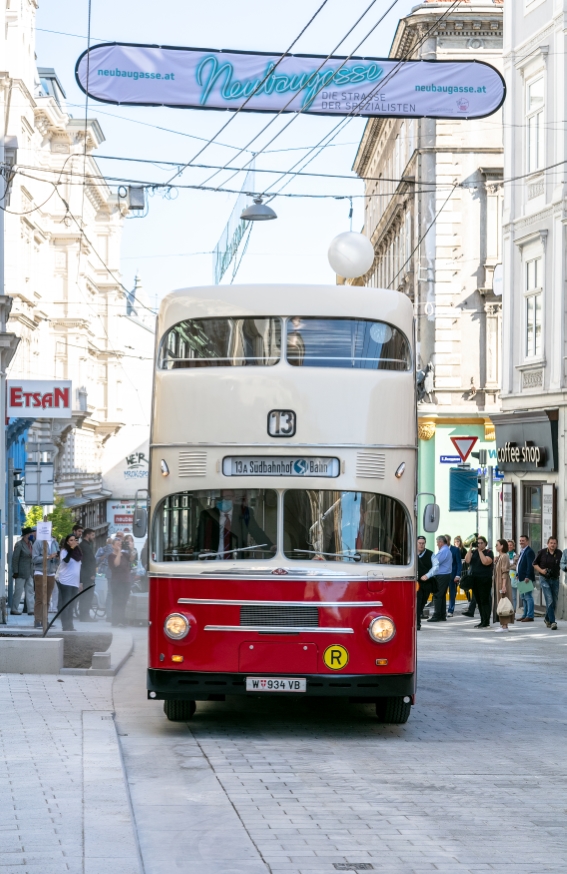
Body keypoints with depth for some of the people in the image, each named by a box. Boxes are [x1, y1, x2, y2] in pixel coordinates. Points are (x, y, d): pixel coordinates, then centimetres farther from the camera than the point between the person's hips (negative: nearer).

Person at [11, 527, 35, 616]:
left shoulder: (30, 544, 10)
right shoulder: (19, 544, -11)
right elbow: (15, 559, -12)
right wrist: (15, 571, -15)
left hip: (29, 572, 7)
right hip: (21, 572, -7)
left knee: (30, 590, 6)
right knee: (18, 591, -2)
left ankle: (31, 609, 8)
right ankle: (14, 609, 5)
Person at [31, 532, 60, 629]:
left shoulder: (55, 543, 12)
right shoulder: (38, 542, -5)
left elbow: (57, 559, 15)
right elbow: (35, 559, -11)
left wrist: (57, 557, -7)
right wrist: (48, 557, -18)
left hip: (51, 574, 5)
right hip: (40, 573, -5)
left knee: (47, 599, 5)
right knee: (40, 599, -9)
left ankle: (44, 620, 8)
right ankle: (37, 621, -9)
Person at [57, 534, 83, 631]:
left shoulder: (77, 552, 15)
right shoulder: (64, 551, -4)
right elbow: (65, 560, -26)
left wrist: (80, 582, 20)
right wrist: (72, 548, -32)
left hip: (75, 582, 6)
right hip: (65, 582, -6)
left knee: (71, 605, 8)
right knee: (66, 604, -7)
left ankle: (70, 626, 10)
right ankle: (66, 626, -7)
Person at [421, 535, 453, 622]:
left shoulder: (443, 551, -17)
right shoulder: (448, 550, 15)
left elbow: (436, 565, -22)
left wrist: (428, 575, -25)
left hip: (441, 576, -10)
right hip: (447, 575, 10)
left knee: (437, 596, -7)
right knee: (442, 595, 13)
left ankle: (437, 615, -8)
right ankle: (442, 615, 15)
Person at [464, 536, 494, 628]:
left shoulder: (489, 552, -2)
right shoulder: (473, 552, 12)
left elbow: (485, 562, -19)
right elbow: (467, 560, -2)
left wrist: (480, 551, -13)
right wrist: (470, 548, -5)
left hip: (485, 580, -6)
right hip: (474, 579, 6)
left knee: (485, 601, -7)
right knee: (479, 601, 8)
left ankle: (486, 622, -7)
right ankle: (482, 621, 14)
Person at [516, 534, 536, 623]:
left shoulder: (529, 551, -13)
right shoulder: (522, 551, 18)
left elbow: (530, 565, -19)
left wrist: (527, 577, -23)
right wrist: (517, 575, 16)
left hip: (526, 578, -10)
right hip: (521, 578, 10)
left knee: (528, 597, -9)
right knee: (524, 598, 14)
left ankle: (530, 616, -8)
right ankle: (525, 615, 19)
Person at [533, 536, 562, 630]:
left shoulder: (559, 553, 1)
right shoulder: (542, 552, -3)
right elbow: (535, 564, 5)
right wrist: (541, 570, -10)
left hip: (555, 580, 3)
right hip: (545, 579, -3)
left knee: (554, 602, 9)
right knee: (549, 601, -14)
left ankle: (547, 618, 32)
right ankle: (553, 622, -16)